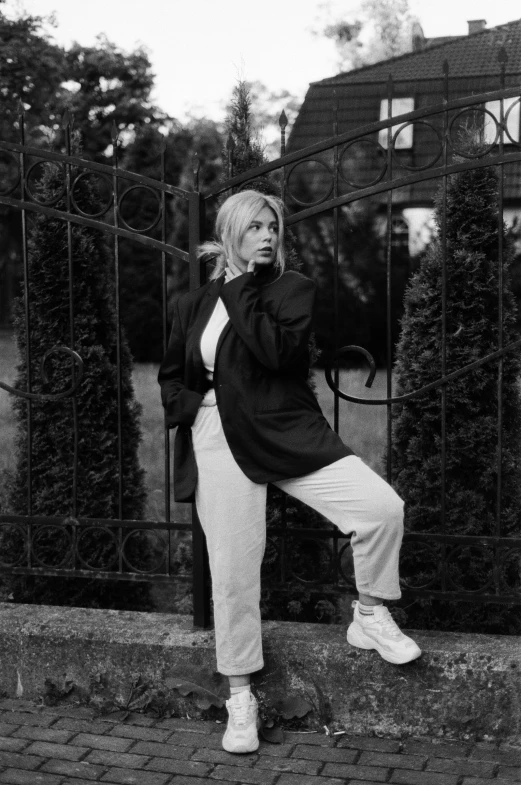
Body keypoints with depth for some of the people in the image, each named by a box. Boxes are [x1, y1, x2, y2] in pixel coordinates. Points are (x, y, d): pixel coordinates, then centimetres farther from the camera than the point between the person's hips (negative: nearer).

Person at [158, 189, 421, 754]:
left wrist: (239, 291, -11)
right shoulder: (192, 305, 11)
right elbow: (170, 377, 21)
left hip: (287, 435, -1)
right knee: (232, 575, 1)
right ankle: (240, 698, 19)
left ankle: (370, 617, 5)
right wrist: (191, 409, 1)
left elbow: (277, 352, -16)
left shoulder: (293, 288, 3)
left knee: (383, 506, -20)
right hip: (219, 447, 1)